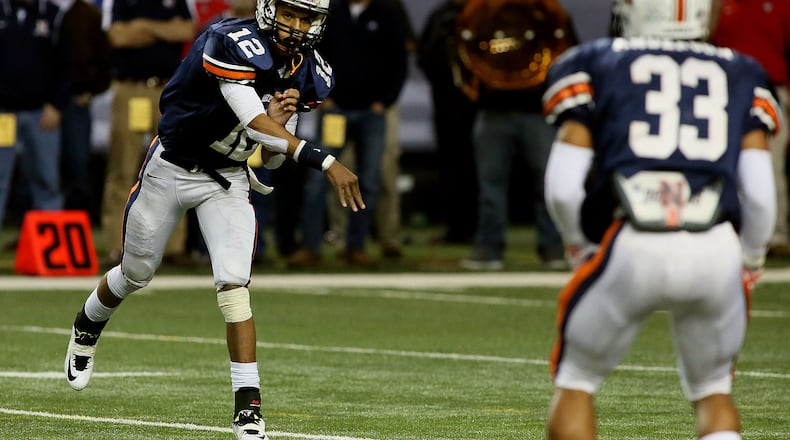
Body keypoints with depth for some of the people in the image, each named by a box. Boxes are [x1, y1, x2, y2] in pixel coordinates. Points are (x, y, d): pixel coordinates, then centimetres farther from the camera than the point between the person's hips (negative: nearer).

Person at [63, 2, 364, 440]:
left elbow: (271, 158, 0)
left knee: (234, 282, -16)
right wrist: (325, 162, -47)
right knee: (136, 274, 16)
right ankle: (86, 328, 50)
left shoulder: (310, 76, -8)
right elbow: (254, 123, -40)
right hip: (172, 169, -3)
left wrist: (278, 121, -23)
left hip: (228, 181, 3)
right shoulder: (233, 44, -30)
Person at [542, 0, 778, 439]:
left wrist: (581, 248, 25)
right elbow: (759, 192, 10)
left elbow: (564, 188, 7)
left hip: (631, 248, -2)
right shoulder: (741, 76, 22)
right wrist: (749, 262, 26)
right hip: (716, 251, 2)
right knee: (713, 389, 23)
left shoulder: (591, 64, 16)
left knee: (575, 382, 18)